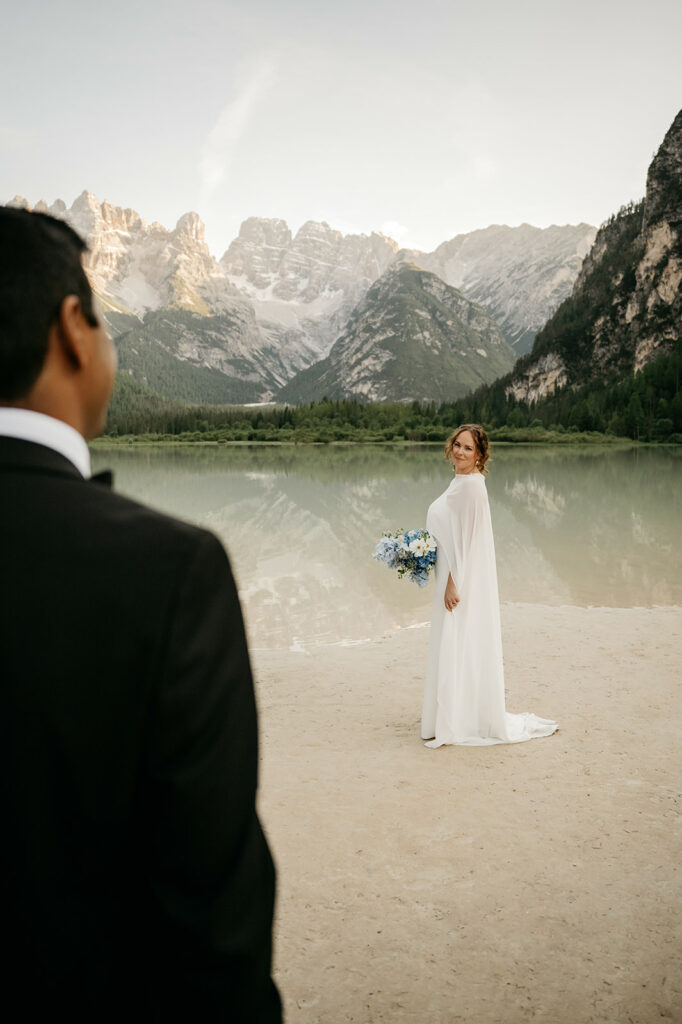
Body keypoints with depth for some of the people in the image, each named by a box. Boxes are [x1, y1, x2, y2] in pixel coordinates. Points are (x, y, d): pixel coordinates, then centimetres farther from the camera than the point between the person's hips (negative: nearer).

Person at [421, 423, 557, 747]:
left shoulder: (471, 485, -16)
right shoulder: (459, 483, 14)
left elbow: (465, 539, -20)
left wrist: (452, 583, -21)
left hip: (464, 580, -10)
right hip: (456, 577, 10)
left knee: (457, 647, -4)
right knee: (450, 645, 15)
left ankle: (454, 724, 5)